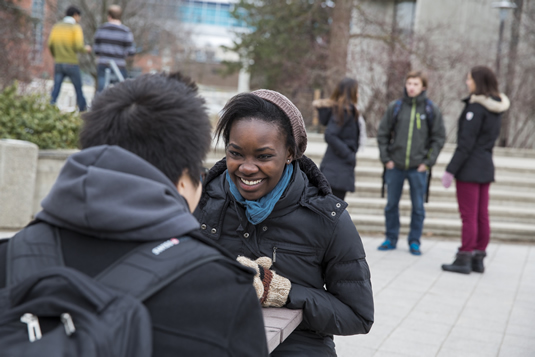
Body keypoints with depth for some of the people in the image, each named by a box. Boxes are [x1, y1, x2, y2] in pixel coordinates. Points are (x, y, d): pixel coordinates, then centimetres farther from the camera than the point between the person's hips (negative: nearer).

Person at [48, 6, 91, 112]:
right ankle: (83, 109, 24)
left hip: (58, 63, 4)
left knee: (56, 89, 1)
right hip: (72, 63, -3)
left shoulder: (56, 27, 7)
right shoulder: (76, 27, -6)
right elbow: (78, 46, -15)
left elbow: (50, 45, 3)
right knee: (78, 88, 12)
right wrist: (85, 49, 6)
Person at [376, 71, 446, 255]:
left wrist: (428, 162, -5)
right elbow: (382, 134, 6)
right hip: (395, 166, 1)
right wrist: (386, 158, -2)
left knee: (418, 207, 5)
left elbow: (439, 138, 3)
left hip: (418, 168, -1)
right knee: (391, 204, 10)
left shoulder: (431, 110, -1)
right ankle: (391, 239, 23)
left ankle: (414, 241, 17)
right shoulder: (395, 107, 1)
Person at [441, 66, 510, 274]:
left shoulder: (475, 108, -16)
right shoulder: (496, 108, 10)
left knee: (468, 216, -3)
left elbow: (466, 143, -19)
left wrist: (451, 170, -16)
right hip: (486, 167, 8)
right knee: (482, 216, 10)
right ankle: (478, 259, 17)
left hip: (470, 169, -8)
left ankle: (464, 260, 2)